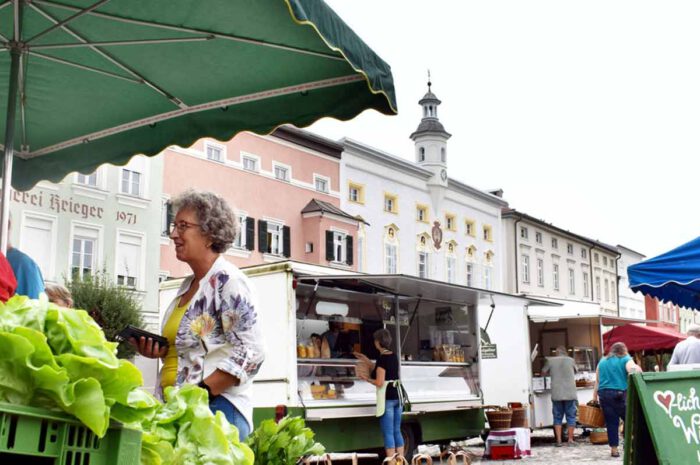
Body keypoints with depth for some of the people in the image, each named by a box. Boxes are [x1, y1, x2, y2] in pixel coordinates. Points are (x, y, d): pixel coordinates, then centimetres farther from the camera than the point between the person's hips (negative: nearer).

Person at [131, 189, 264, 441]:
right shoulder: (188, 286, 16)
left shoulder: (228, 281, -11)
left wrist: (202, 392, -22)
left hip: (218, 406, -8)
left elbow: (249, 353, -19)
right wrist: (159, 350, 9)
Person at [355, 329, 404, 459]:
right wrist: (367, 361, 28)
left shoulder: (382, 358, -16)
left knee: (388, 433, -2)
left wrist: (367, 378, -1)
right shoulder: (394, 356, 9)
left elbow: (379, 382, -18)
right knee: (397, 431, 14)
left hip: (387, 397, -8)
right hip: (398, 395, 8)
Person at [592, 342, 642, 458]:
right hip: (620, 394, -4)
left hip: (604, 394, 4)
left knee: (611, 422, 5)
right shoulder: (626, 359, 4)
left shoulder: (602, 361, 18)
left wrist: (595, 397, 19)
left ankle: (614, 449, 6)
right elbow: (634, 373, -15)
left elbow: (597, 381, 18)